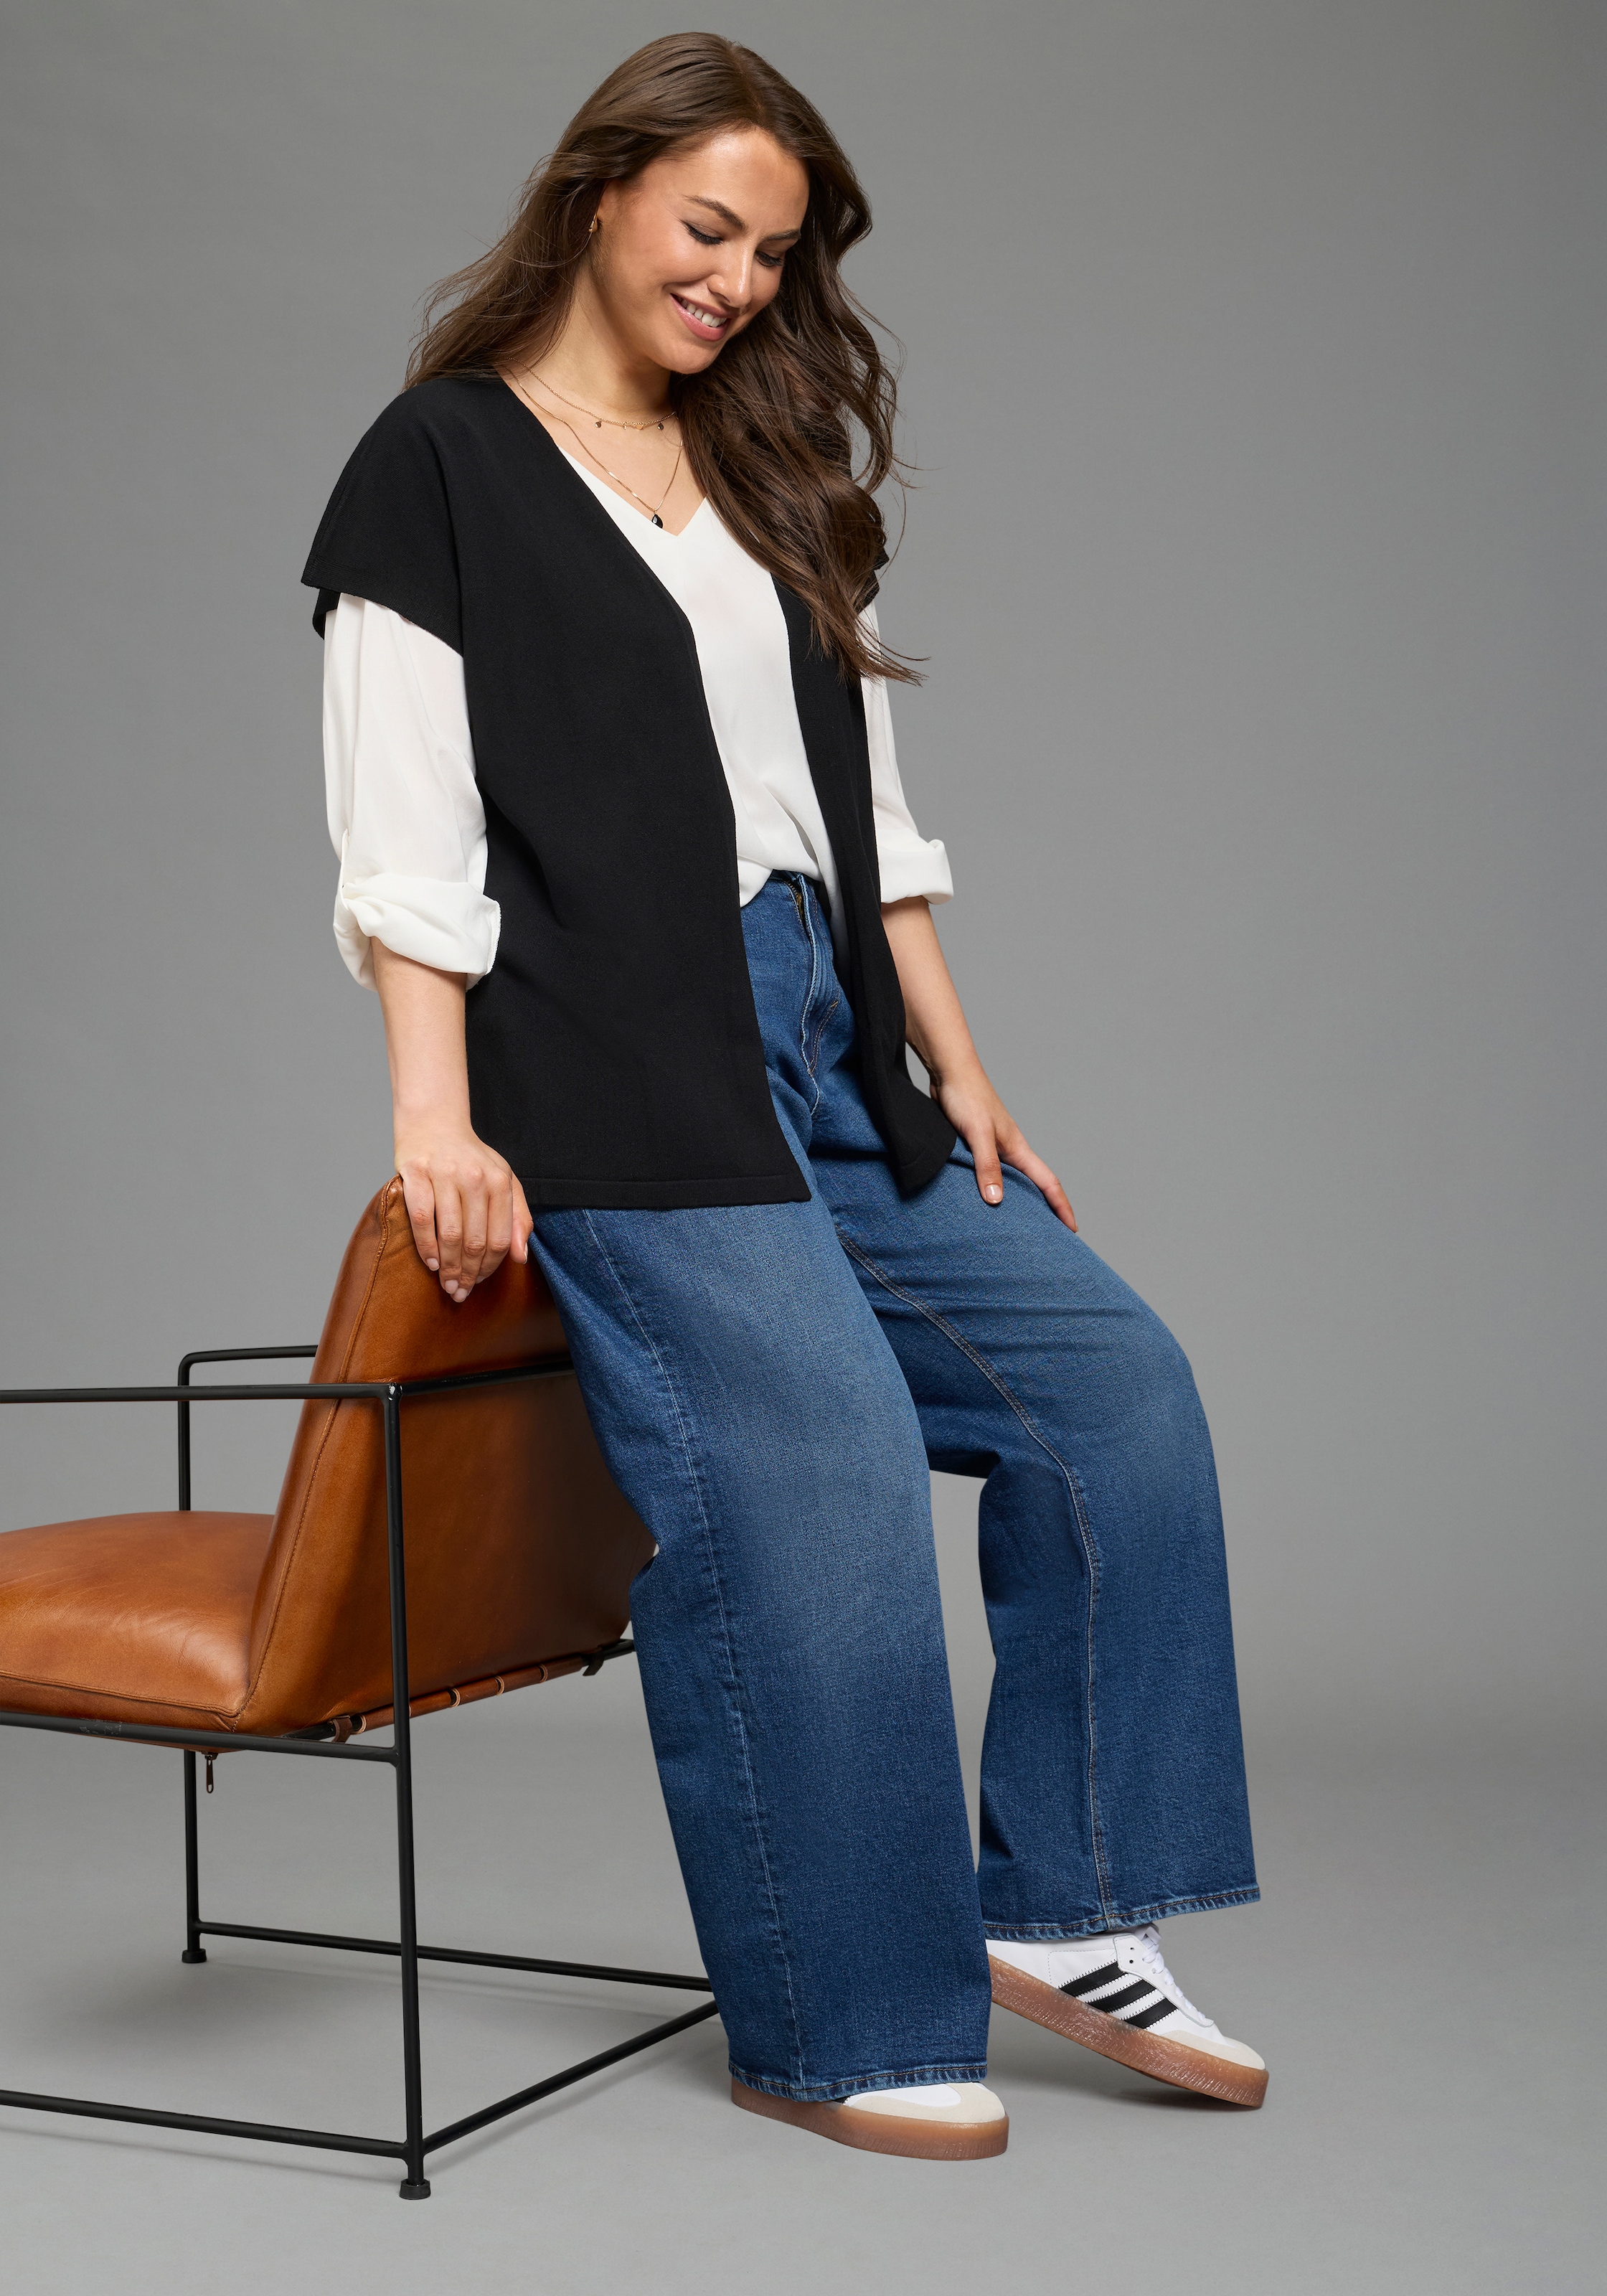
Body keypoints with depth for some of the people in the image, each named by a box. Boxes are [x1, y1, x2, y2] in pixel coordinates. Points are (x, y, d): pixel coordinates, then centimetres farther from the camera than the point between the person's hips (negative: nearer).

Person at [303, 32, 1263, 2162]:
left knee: (1114, 1386, -2)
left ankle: (1056, 1908, 7)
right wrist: (438, 1117, -16)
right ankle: (836, 2033, 2)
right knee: (818, 1479, -13)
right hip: (621, 1083, -7)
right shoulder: (442, 467, 2)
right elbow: (410, 832, -6)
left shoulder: (770, 484, 21)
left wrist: (961, 1080, 13)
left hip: (824, 1056, 7)